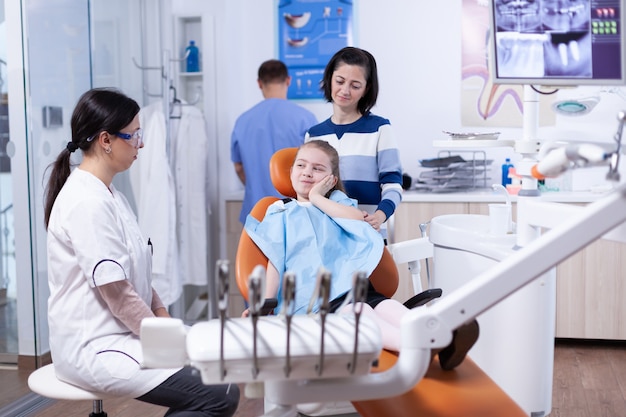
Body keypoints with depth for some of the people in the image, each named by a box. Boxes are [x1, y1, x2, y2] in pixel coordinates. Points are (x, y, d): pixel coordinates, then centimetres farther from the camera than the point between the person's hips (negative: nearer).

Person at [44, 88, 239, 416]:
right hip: (94, 350, -10)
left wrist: (164, 319, 6)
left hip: (122, 333, 10)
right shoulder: (87, 202, -20)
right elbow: (116, 291, -21)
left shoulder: (107, 193, 11)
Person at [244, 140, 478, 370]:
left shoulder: (337, 204, 25)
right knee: (357, 311, -32)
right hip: (313, 293, -3)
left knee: (384, 305, -27)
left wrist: (317, 198, 8)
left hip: (351, 281, 3)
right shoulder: (281, 215, 19)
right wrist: (266, 304, -3)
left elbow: (358, 218, 1)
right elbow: (275, 262, 10)